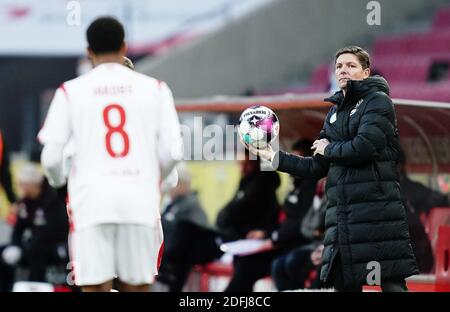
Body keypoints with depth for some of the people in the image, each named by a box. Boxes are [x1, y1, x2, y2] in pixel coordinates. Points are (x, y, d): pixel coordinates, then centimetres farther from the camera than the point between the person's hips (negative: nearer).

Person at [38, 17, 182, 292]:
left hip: (91, 200, -1)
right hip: (141, 201, 1)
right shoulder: (155, 88, 8)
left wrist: (58, 181, 24)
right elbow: (172, 151, 2)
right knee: (136, 289, 10)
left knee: (95, 290, -1)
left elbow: (51, 156, 1)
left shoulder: (70, 91, 5)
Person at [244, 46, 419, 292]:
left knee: (392, 283, -11)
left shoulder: (377, 101, 0)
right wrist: (273, 157, 19)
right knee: (344, 284, 4)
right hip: (341, 211, 7)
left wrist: (329, 149, 1)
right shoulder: (335, 112, 20)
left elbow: (364, 147, -16)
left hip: (377, 206, -7)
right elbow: (317, 168, 22)